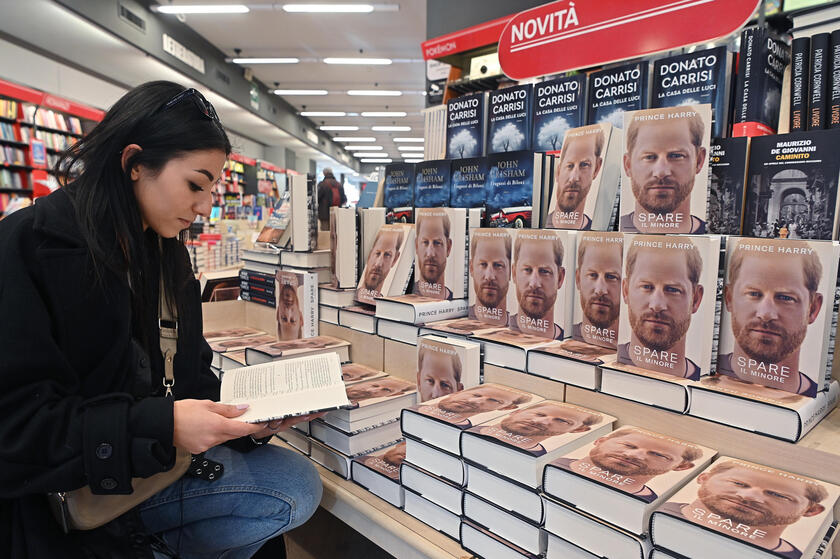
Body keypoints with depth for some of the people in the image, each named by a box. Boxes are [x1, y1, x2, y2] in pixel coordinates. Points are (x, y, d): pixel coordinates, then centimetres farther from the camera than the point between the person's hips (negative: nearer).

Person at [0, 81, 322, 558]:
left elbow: (191, 376, 5)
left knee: (297, 485, -6)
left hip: (146, 464, 7)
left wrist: (248, 421, -12)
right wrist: (158, 425, -30)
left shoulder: (163, 252, 6)